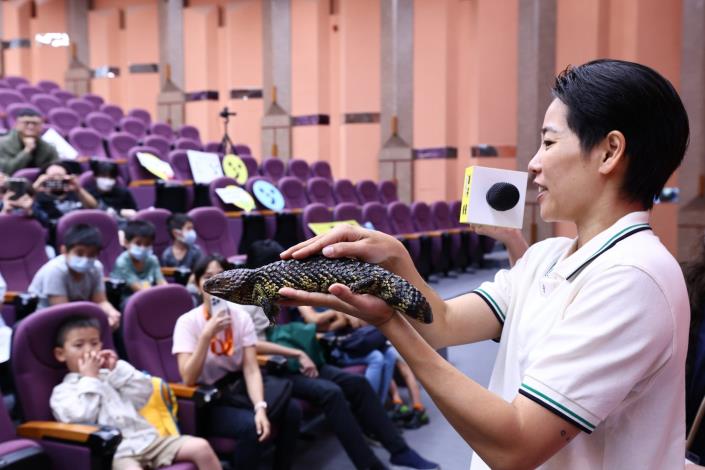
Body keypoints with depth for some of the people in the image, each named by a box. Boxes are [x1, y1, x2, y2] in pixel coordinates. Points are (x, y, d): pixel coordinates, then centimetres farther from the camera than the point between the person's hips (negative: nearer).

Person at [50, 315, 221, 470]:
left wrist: (117, 368, 8)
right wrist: (90, 378, -3)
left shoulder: (110, 377, 25)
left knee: (201, 447, -11)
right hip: (114, 452, -5)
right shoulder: (62, 391, 10)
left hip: (146, 439, 6)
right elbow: (81, 417, -9)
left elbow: (143, 394, 13)